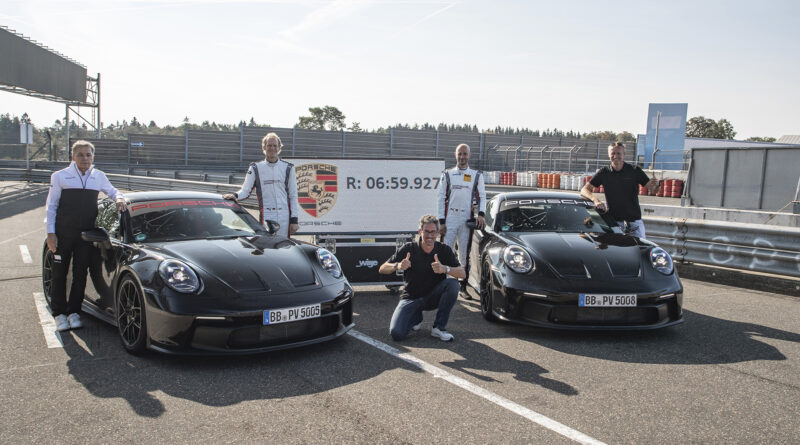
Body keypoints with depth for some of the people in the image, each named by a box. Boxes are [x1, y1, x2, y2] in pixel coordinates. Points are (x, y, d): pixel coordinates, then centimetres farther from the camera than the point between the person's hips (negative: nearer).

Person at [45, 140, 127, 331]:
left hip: (86, 233, 2)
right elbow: (51, 206, 2)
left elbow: (112, 191, 23)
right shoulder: (60, 177, 1)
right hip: (63, 233, -2)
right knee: (60, 274, 3)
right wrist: (51, 233, -6)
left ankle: (74, 312, 17)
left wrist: (119, 198, -2)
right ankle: (59, 313, 14)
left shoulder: (99, 177, 8)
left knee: (80, 274, 5)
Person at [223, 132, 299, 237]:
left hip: (284, 217, 1)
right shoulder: (256, 168, 10)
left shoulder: (288, 168, 12)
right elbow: (246, 190, 5)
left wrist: (294, 220, 3)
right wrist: (235, 195, -19)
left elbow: (293, 196, 10)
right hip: (266, 216, -1)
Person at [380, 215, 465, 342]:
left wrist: (445, 269, -36)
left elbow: (462, 273, -15)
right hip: (411, 297, -1)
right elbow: (382, 269, -10)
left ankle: (438, 327, -14)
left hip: (434, 297, 1)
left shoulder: (444, 250, -6)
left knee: (453, 284, -29)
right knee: (396, 333, -22)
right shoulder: (409, 249, -10)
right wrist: (398, 266, -32)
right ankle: (416, 317, 14)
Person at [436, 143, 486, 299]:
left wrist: (481, 214, -10)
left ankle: (463, 287, 11)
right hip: (449, 218, -1)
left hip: (467, 220, 1)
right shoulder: (447, 174, 8)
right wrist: (441, 221, -2)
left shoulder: (476, 176, 10)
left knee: (465, 254, 4)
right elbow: (441, 198, 6)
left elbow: (482, 197, 9)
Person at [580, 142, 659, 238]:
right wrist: (595, 199, -22)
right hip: (613, 220, 0)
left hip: (634, 220, 0)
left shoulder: (635, 171, 0)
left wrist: (655, 185, -24)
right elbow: (584, 190, -2)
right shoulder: (604, 173, 2)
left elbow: (652, 189, 0)